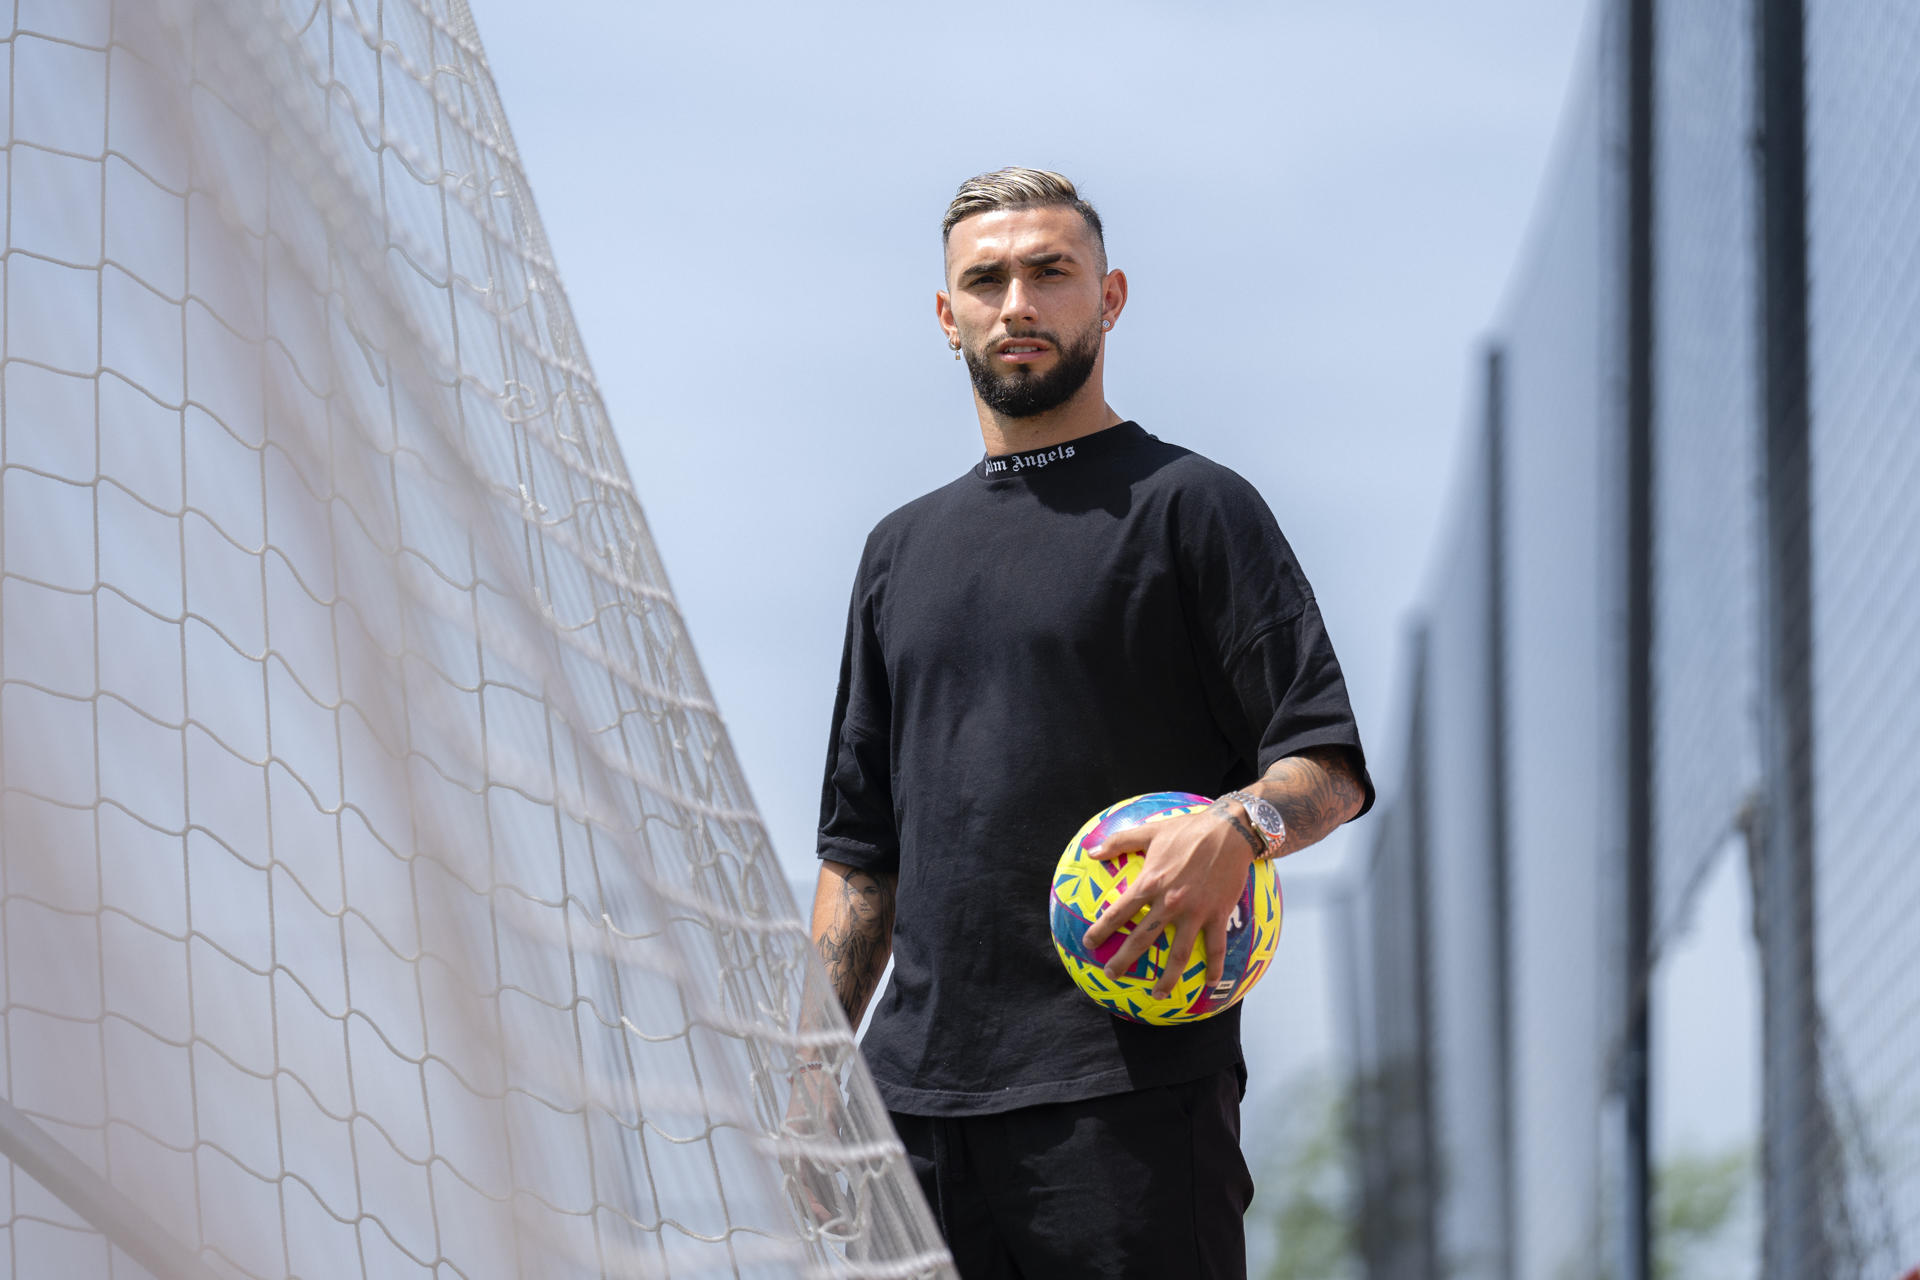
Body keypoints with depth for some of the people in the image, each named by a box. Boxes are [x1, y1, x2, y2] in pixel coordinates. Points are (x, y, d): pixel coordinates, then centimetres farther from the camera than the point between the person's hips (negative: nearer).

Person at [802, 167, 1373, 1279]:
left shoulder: (1190, 506, 4)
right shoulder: (904, 550, 21)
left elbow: (1331, 764, -3)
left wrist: (1240, 829, -25)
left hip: (1134, 1091, -5)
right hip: (921, 1093, 5)